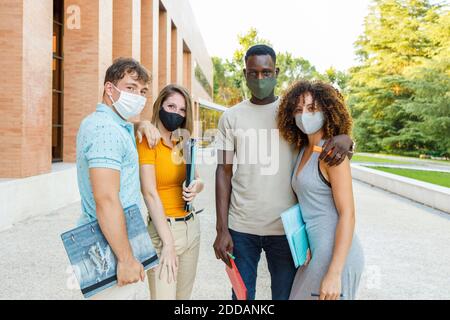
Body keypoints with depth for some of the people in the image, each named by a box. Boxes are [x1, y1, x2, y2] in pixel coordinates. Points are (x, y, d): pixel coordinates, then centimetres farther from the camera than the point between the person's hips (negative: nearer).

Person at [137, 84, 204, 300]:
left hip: (191, 225, 7)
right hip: (164, 229, -7)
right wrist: (168, 243, -18)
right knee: (165, 296, -6)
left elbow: (198, 180, 17)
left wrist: (196, 186, -9)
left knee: (184, 296, 14)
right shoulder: (147, 141, -11)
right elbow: (149, 193, -16)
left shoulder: (182, 143, 9)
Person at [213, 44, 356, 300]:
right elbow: (224, 172, 3)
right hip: (241, 228, 0)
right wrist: (222, 229, -3)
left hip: (285, 227, 0)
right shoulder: (231, 117, 4)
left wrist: (344, 139, -21)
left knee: (286, 295, 10)